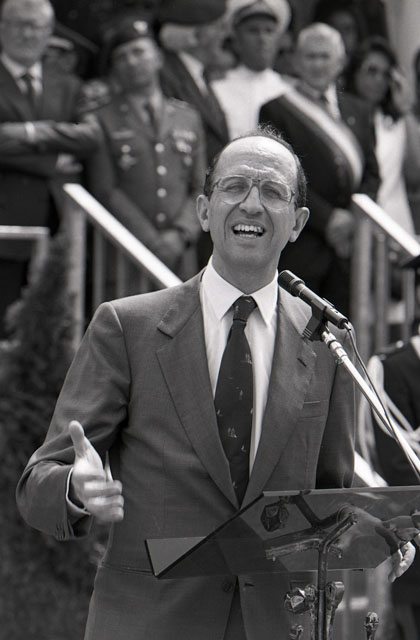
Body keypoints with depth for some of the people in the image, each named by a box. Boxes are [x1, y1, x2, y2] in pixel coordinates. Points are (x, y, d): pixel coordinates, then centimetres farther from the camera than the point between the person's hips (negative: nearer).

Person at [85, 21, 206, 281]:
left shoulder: (189, 118, 19)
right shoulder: (101, 121, 7)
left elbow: (201, 188, 14)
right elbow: (105, 191, -1)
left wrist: (181, 233, -4)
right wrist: (153, 242, -8)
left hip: (181, 256, 2)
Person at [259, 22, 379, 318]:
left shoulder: (359, 111, 19)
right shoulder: (277, 111, 3)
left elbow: (371, 173, 14)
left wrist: (352, 216, -5)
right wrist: (327, 218, -13)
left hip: (350, 241, 4)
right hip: (299, 246, -4)